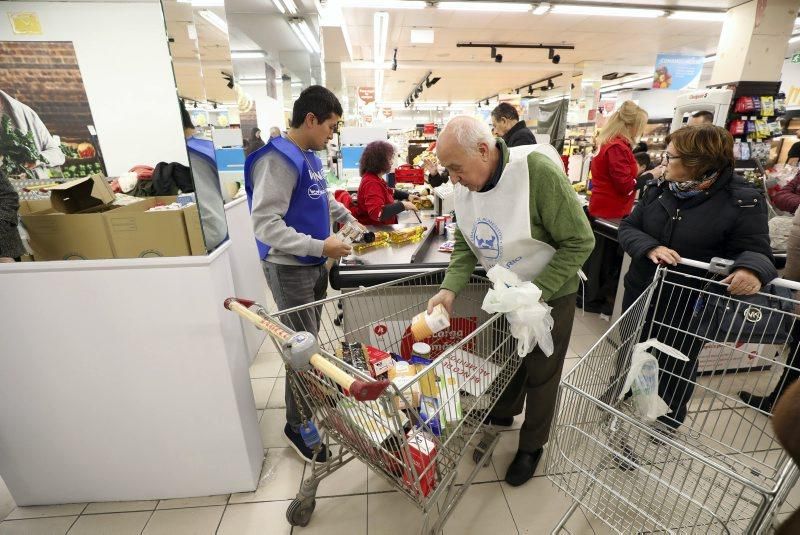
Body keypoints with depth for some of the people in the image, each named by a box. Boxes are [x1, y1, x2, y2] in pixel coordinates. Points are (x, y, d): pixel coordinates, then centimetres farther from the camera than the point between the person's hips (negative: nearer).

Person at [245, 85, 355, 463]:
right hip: (289, 269, -8)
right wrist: (320, 246, -30)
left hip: (314, 264, 8)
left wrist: (348, 219, 16)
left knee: (311, 339, 19)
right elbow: (265, 224, -25)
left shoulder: (310, 156, 9)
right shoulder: (279, 159, -19)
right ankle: (297, 426, 19)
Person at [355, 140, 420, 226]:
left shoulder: (374, 177, 9)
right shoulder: (371, 183, -23)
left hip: (382, 226, 10)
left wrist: (407, 195, 15)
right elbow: (377, 213, -36)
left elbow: (390, 192, 29)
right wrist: (403, 205, -29)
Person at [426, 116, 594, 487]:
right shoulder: (464, 185, -12)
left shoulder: (538, 171, -30)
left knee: (540, 374, 12)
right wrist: (450, 289, -21)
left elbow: (579, 242, -24)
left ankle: (532, 446, 37)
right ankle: (502, 415, 51)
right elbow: (465, 245, -5)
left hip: (550, 293, -5)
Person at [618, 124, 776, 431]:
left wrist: (752, 269, -38)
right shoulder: (659, 191, -3)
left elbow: (755, 251, -13)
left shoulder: (743, 201, -14)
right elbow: (627, 228, -6)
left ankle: (667, 423, 45)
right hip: (640, 294, 3)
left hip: (690, 307, -3)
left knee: (676, 368, 19)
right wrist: (650, 247, -27)